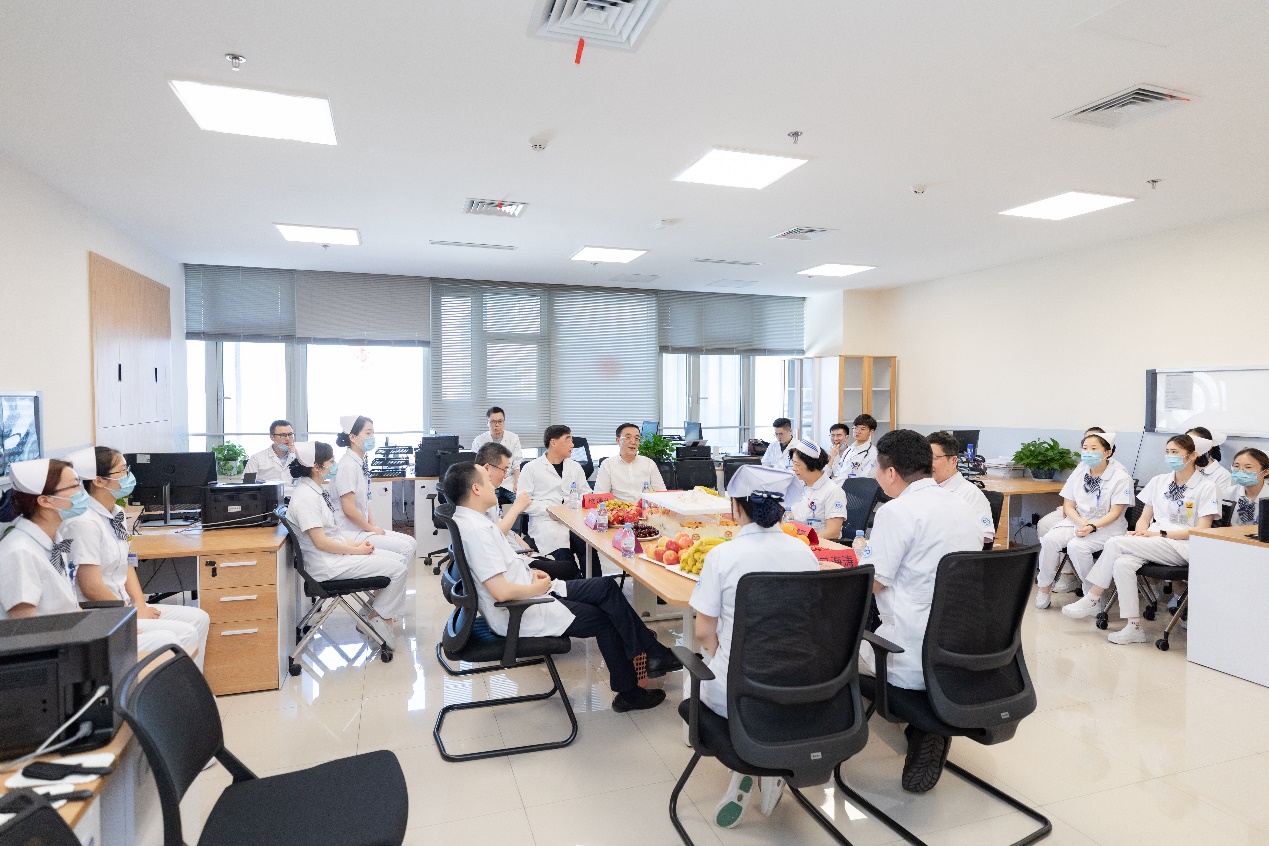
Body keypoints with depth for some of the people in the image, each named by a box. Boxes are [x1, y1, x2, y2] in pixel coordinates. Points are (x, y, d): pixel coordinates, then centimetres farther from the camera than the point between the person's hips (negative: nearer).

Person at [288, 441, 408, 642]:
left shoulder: (316, 489, 9)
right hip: (326, 563, -10)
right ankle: (378, 620, 6)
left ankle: (383, 615, 11)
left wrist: (355, 543, 1)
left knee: (400, 560, 2)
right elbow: (321, 542, -22)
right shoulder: (305, 497, -21)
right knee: (397, 569, -14)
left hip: (338, 548, 10)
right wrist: (356, 550, -13)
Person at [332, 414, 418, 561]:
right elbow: (349, 509, -21)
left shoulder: (361, 463, 11)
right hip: (350, 533, -9)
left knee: (411, 543, 4)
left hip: (362, 527, 9)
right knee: (404, 548, -16)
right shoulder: (348, 466, -17)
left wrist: (373, 525, 5)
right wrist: (371, 529, -11)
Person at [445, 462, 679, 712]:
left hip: (528, 592, 10)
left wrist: (528, 572, 6)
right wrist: (537, 588, -16)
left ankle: (654, 653, 11)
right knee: (604, 620, 1)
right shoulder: (476, 530, -27)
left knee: (606, 587, 6)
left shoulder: (468, 519, 5)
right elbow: (500, 592, -32)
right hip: (519, 613, -10)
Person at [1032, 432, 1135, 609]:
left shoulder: (1121, 477, -6)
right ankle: (1044, 587, -10)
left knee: (1076, 546, -32)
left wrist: (1092, 527, -25)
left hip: (1106, 527, -5)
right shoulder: (1079, 473, 9)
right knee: (1049, 539, -23)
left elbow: (1115, 513, -11)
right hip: (1078, 521, 5)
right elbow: (1068, 506, 7)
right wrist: (1082, 523, -13)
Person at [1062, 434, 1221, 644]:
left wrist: (1160, 534, -16)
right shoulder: (1159, 481, 17)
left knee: (1116, 543, -28)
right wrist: (1139, 533, -6)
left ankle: (1093, 599, -17)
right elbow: (1145, 517, 17)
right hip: (1150, 544, 5)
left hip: (1182, 548, -5)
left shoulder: (1206, 488, 1)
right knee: (1122, 563, -29)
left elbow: (1202, 531, -8)